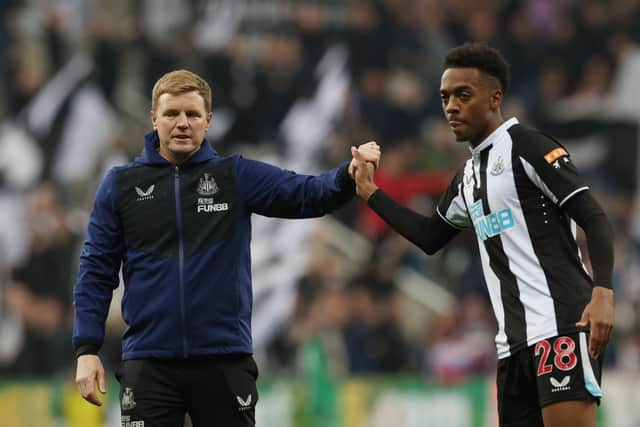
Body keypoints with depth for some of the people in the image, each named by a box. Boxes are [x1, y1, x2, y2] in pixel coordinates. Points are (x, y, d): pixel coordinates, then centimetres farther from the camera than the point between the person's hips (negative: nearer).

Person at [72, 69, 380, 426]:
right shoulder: (121, 185, 5)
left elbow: (308, 194, -7)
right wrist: (87, 349, -2)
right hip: (148, 362, 0)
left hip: (225, 361, 0)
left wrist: (349, 175, -27)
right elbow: (97, 270, 6)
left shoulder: (238, 176, 4)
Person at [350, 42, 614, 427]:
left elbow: (595, 219, -12)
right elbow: (430, 237, 36)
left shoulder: (528, 147, -5)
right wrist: (371, 193, 30)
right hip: (515, 339, 9)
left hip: (562, 325, -8)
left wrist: (602, 293, -25)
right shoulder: (469, 175, 21)